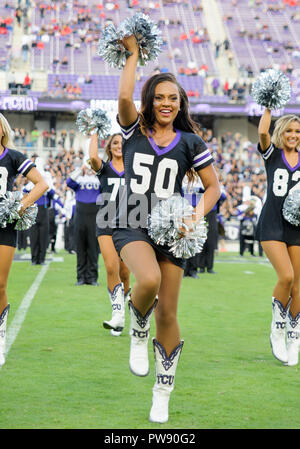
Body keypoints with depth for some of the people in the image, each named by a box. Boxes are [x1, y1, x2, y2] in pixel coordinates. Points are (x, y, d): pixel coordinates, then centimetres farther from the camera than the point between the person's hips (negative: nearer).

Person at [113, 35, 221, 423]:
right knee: (149, 280, -33)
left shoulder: (189, 142, 6)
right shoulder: (134, 132, 4)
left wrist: (196, 216, -9)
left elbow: (213, 187, 9)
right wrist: (133, 53, -2)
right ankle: (138, 333, 1)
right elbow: (124, 96, -14)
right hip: (131, 228, -1)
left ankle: (162, 393, 17)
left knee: (167, 314, 1)